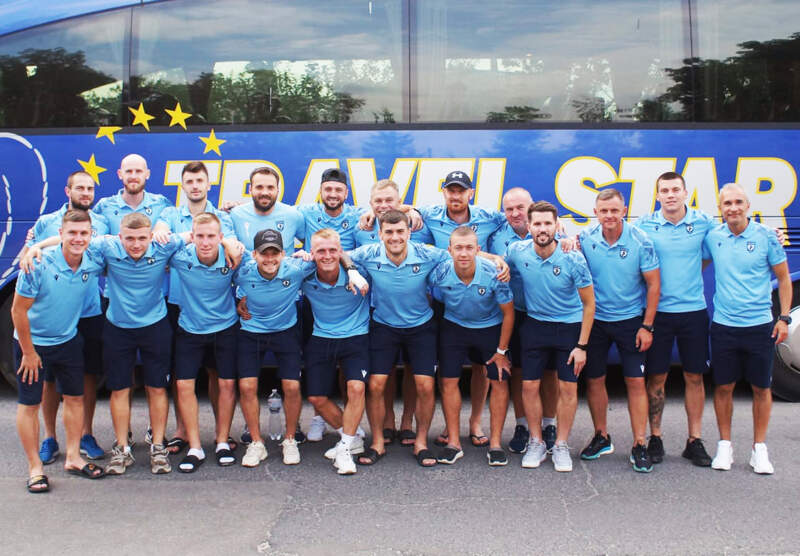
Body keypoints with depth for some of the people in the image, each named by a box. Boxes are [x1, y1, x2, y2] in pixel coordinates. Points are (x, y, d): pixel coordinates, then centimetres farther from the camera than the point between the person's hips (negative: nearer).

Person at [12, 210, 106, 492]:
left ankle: (73, 457, 26)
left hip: (68, 341, 4)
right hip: (33, 342, -4)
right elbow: (18, 311, -18)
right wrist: (28, 352, -13)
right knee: (29, 404, 3)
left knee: (75, 397, 11)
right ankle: (35, 467, 15)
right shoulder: (39, 265, -26)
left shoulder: (93, 264, -13)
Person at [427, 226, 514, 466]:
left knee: (499, 382, -2)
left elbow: (508, 313, -13)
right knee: (449, 381, -3)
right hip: (453, 327, 1)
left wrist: (501, 351, -8)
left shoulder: (493, 274, -27)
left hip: (490, 327, -1)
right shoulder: (439, 273, -24)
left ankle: (495, 444, 10)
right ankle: (453, 443, 9)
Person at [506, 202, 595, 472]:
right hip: (534, 325, 2)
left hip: (570, 326, -2)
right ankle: (536, 442, 20)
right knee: (529, 386, 2)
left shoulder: (573, 259, -20)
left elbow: (589, 303, -10)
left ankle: (561, 445, 17)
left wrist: (582, 345, -12)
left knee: (568, 387, 0)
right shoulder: (517, 251, -13)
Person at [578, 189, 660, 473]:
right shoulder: (585, 239, -7)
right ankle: (601, 438, 26)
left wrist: (647, 326, -8)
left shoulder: (640, 241, -12)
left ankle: (639, 446, 9)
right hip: (595, 319, 2)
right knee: (594, 380, 8)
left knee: (635, 381, -1)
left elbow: (653, 284, -6)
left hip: (630, 320, -2)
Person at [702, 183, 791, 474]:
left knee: (761, 388, 8)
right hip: (723, 325, 1)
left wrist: (784, 317, -2)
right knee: (724, 387, 7)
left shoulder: (765, 236, -5)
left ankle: (759, 448, 21)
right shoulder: (713, 237, -1)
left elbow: (783, 278, 2)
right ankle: (725, 445, 22)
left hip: (760, 325, -1)